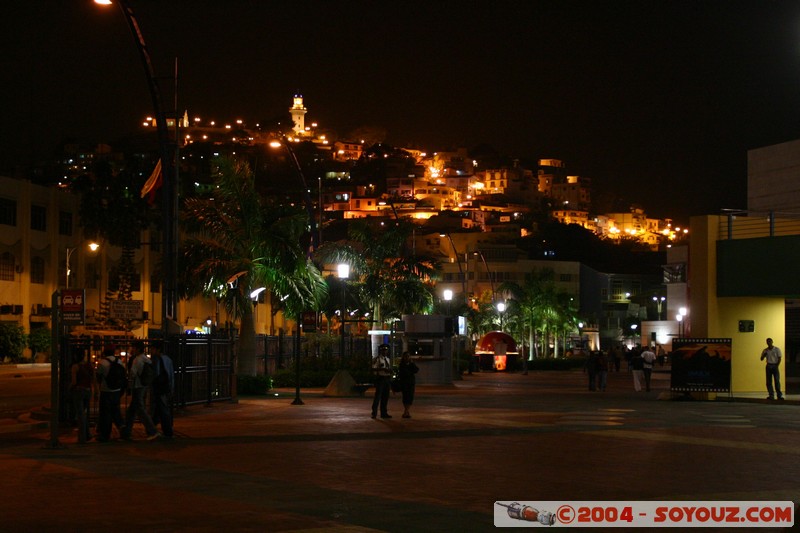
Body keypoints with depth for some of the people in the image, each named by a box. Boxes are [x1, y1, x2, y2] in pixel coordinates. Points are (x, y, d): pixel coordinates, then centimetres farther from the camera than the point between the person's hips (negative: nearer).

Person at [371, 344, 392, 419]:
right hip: (380, 378, -7)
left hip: (387, 379, 7)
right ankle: (374, 413, -1)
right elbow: (373, 369, -15)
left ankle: (384, 413, 16)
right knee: (378, 396, -7)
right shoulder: (376, 359, -7)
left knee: (385, 396, 9)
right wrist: (382, 369, -21)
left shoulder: (387, 359, 17)